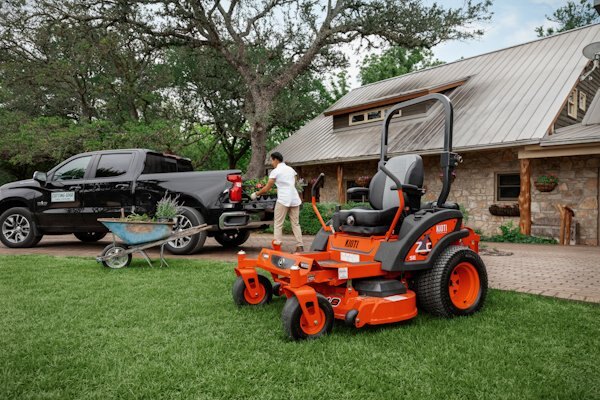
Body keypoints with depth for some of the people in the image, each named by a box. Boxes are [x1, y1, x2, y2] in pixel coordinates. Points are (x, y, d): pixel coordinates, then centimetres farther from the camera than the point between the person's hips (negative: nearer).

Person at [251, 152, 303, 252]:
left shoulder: (275, 171, -1)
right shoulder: (291, 169, 17)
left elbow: (266, 189, -2)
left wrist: (256, 194, 11)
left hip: (283, 200, -6)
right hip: (295, 199, 6)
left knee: (278, 225, 1)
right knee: (295, 224, 10)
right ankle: (300, 246, 7)